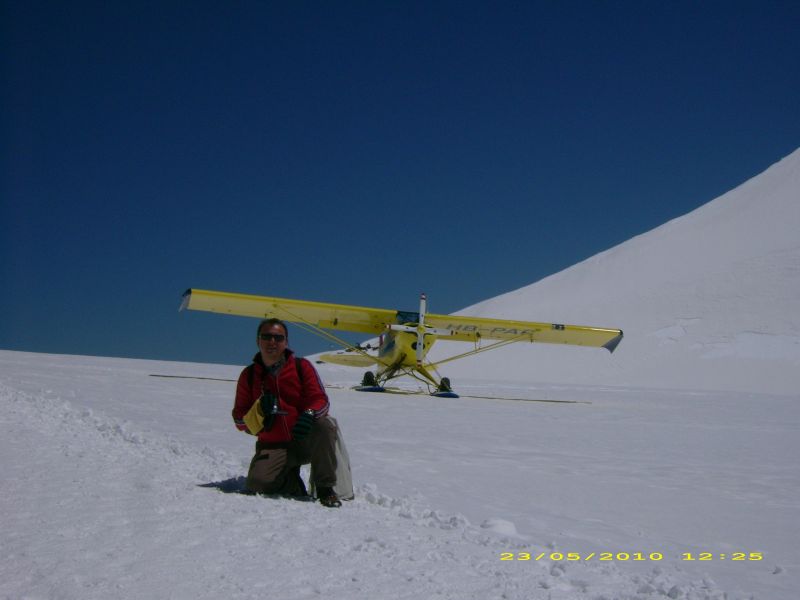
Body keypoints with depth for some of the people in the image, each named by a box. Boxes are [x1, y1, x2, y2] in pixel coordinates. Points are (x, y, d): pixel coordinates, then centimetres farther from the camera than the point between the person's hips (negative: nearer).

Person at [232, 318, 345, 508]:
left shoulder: (302, 367, 3)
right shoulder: (249, 376, 7)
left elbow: (320, 399, -5)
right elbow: (240, 422, 6)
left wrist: (309, 414, -28)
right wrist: (259, 410, -16)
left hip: (306, 440, 0)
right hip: (273, 447, 1)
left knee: (325, 425, -33)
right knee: (257, 483, -27)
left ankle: (325, 488, -18)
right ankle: (293, 484, 7)